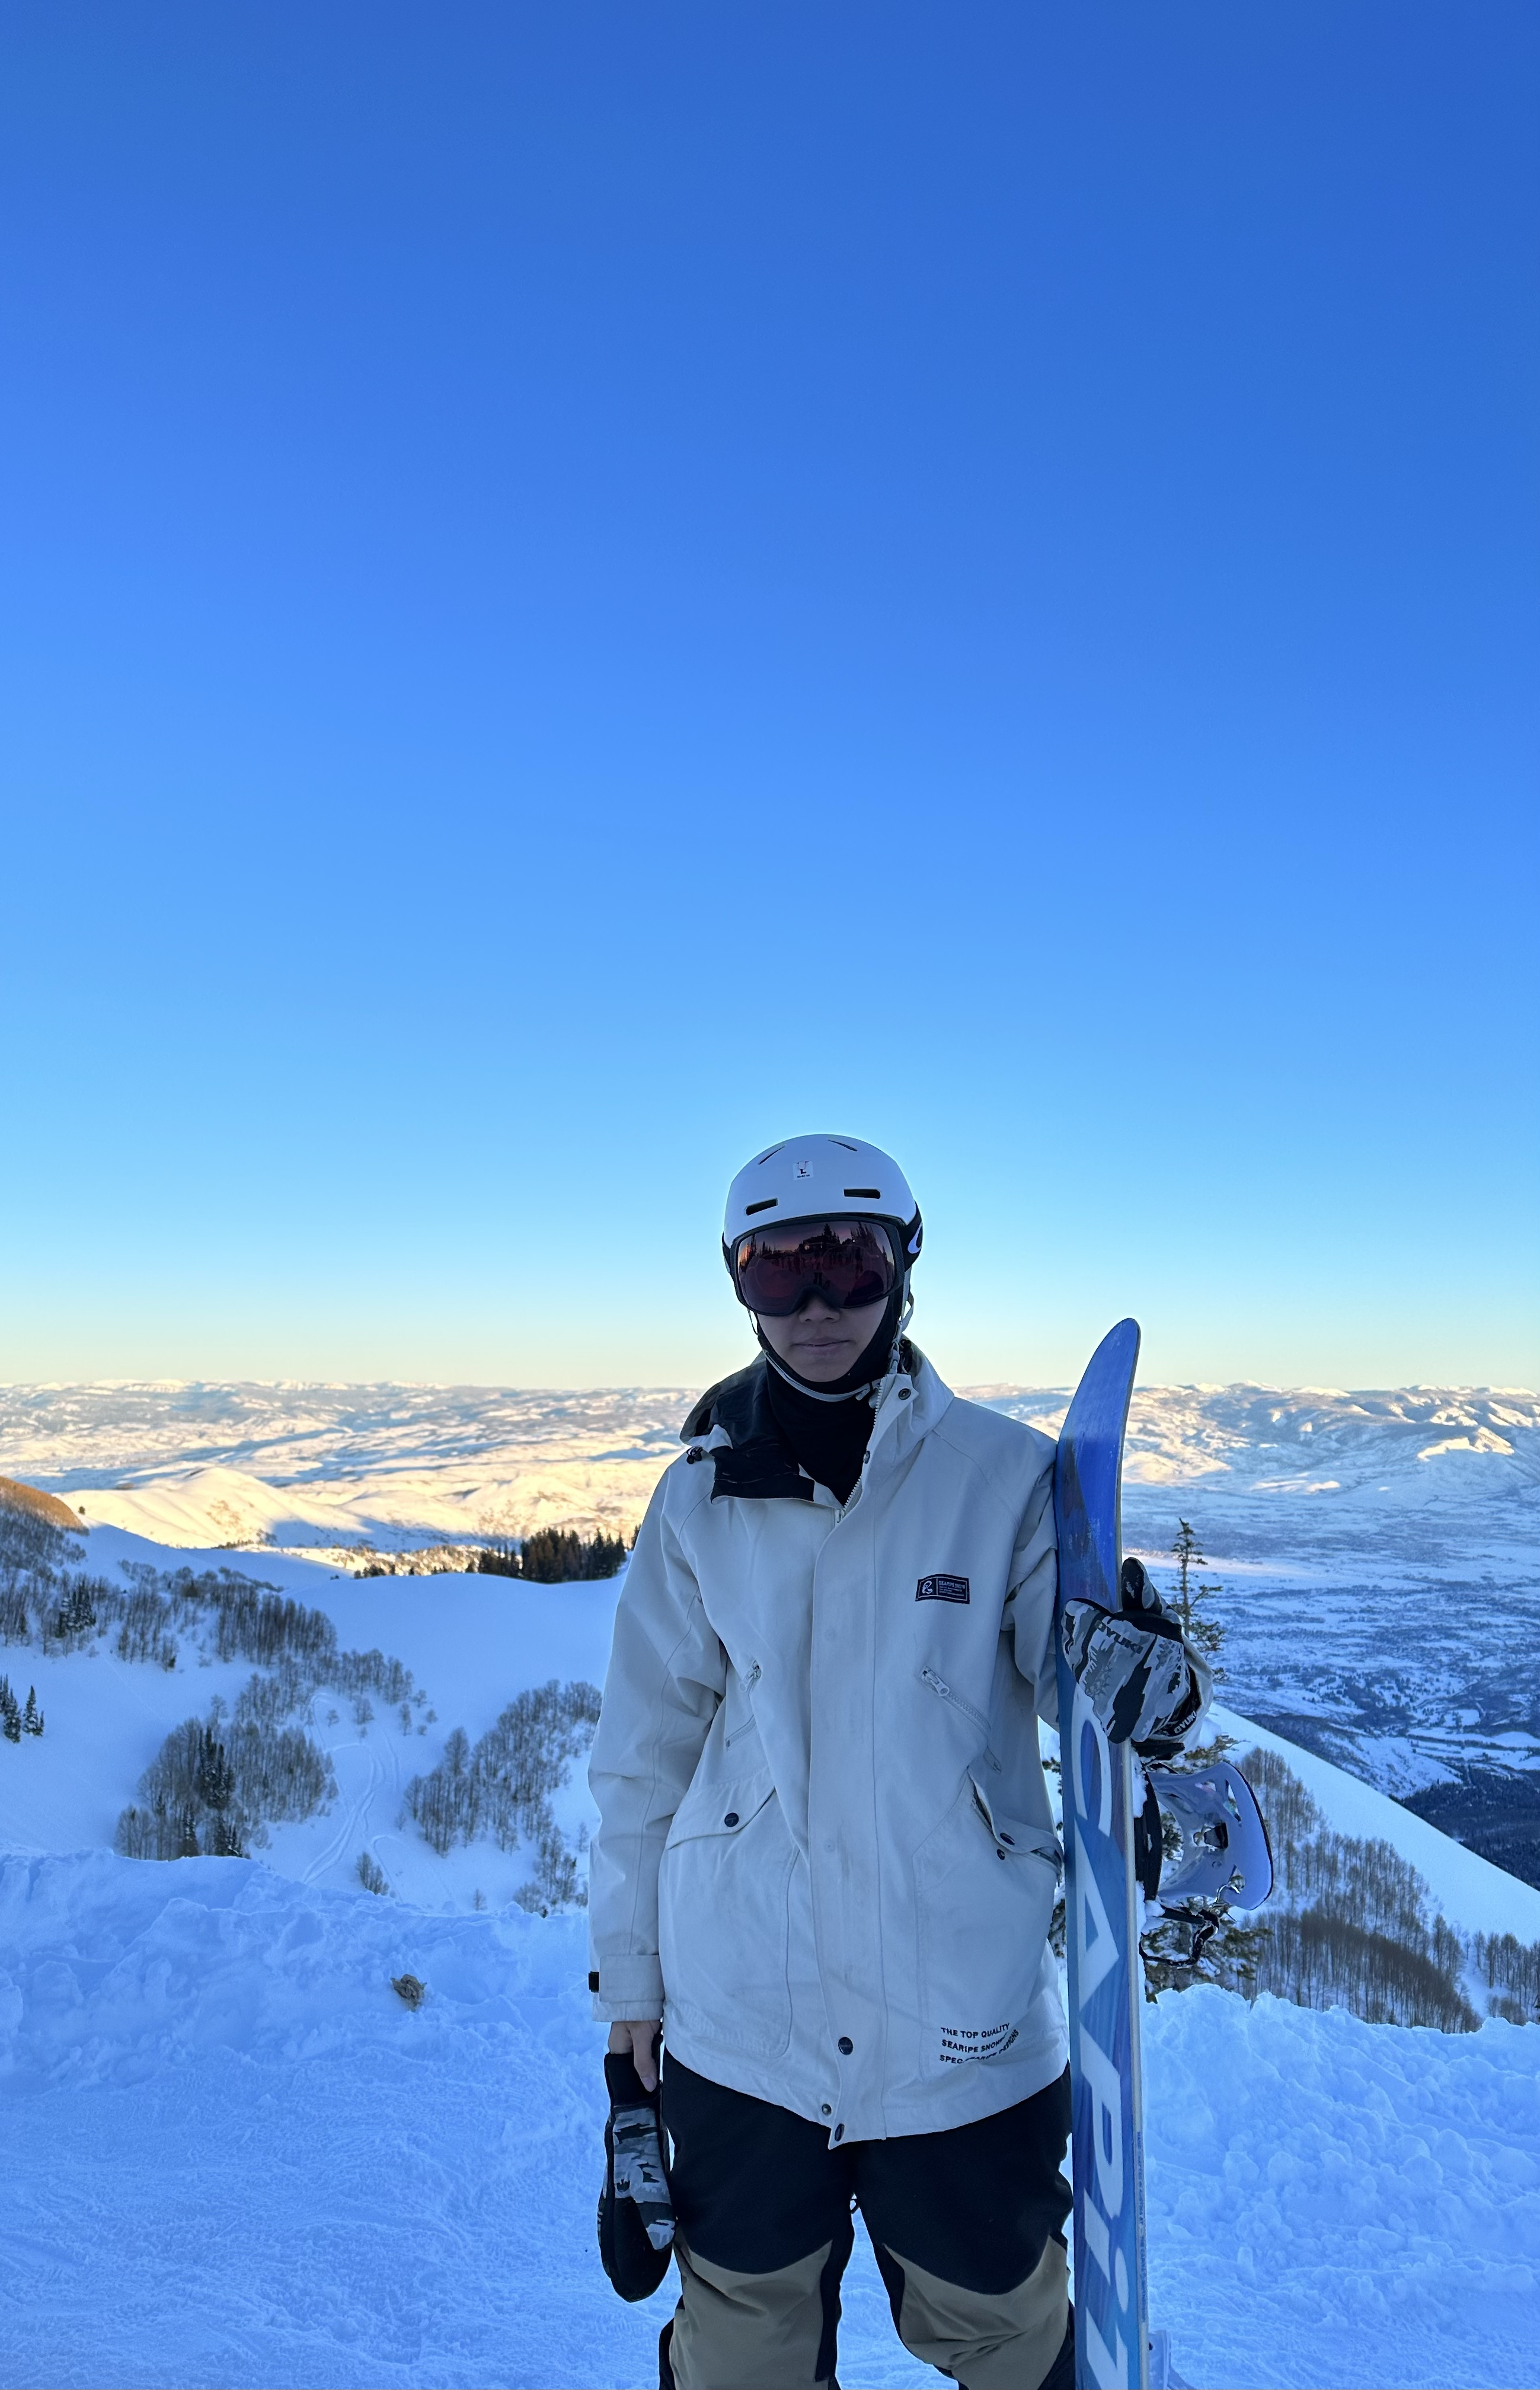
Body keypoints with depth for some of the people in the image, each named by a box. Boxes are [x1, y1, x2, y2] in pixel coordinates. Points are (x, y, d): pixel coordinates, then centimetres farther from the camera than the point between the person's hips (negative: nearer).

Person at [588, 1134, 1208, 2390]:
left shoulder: (1005, 1473, -9)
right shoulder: (702, 1497, -4)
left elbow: (1069, 1661, -6)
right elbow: (645, 1754, 3)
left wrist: (1149, 1678, -29)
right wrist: (628, 1980, 8)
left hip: (964, 2011, 0)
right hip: (739, 2015, 1)